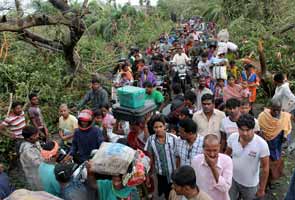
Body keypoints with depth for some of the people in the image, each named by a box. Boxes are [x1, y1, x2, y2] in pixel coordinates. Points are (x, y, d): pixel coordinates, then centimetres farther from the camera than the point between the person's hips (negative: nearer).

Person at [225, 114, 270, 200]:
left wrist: (262, 189, -9)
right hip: (232, 179, 2)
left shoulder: (262, 144, -26)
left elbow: (265, 167, -15)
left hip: (250, 184, -2)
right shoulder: (232, 137, -18)